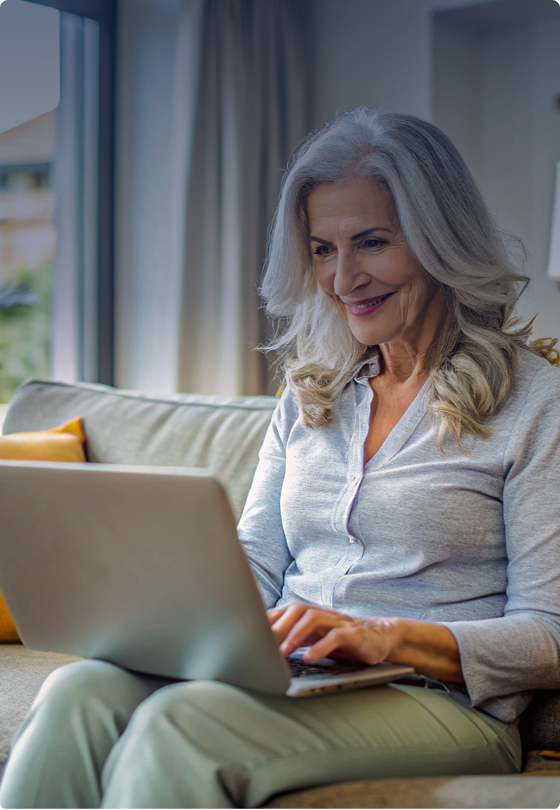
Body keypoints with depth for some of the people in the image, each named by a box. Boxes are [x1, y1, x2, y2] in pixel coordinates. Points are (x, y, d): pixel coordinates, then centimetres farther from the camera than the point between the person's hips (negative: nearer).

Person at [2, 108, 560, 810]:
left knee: (182, 721, -33)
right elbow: (255, 564, 15)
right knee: (81, 692, -26)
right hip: (286, 675, 5)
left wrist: (389, 636, -20)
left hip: (439, 698, -5)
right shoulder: (310, 393, 19)